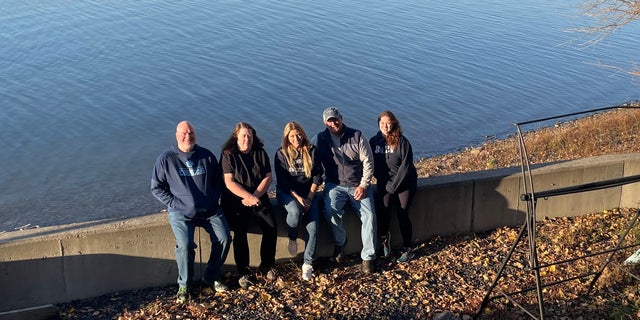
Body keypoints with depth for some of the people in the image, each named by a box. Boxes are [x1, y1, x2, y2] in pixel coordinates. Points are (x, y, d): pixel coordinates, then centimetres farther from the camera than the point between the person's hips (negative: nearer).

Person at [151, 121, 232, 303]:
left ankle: (211, 277, 7)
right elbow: (156, 188, 4)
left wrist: (214, 198, 3)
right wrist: (173, 203, -6)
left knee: (224, 238, -15)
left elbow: (218, 180, 17)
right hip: (181, 213, -3)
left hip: (210, 210, 3)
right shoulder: (166, 159, -1)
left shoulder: (207, 156, 6)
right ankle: (184, 285, -3)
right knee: (185, 245, -26)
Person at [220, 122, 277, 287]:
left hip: (259, 199, 3)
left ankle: (266, 266, 1)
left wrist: (255, 196, -14)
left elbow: (268, 178, 2)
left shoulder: (260, 153, 9)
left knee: (271, 227, -18)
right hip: (236, 201, -3)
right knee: (240, 232, -24)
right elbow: (229, 182, -10)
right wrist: (249, 197, -21)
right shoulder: (228, 155, -2)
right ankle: (243, 271, -9)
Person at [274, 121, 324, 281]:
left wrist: (309, 198, -9)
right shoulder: (281, 154, -4)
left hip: (308, 192, 2)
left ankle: (308, 263, -9)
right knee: (295, 211, -36)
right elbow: (283, 181, -7)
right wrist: (298, 198, -18)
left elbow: (317, 175, 2)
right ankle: (292, 239, -5)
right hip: (287, 192, -2)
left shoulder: (311, 150, 1)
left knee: (313, 226, -19)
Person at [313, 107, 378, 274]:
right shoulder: (320, 139, 2)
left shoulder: (357, 136, -1)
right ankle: (340, 242, -4)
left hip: (359, 185, 0)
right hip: (335, 185, 0)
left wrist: (363, 185, -9)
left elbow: (368, 163, -1)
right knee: (330, 210, -30)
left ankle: (368, 257, -7)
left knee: (369, 215, -18)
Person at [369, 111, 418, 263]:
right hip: (385, 182, 2)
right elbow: (373, 164, 7)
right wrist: (383, 182, -4)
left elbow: (406, 165, -12)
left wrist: (393, 185, -14)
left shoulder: (402, 142, -9)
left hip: (405, 182, -2)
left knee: (403, 213, -7)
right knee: (383, 207, -21)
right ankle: (384, 236, 4)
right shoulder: (374, 141, 3)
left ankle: (408, 249, 5)